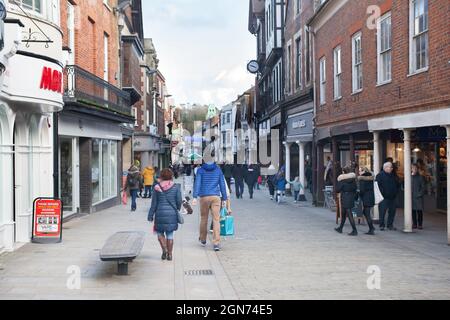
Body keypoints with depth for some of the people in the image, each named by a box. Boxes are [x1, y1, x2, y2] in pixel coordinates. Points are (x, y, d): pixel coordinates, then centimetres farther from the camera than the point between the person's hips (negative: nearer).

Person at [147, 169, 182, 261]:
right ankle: (169, 254, 11)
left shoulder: (157, 187, -2)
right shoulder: (176, 187, -2)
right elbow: (179, 201, 1)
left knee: (160, 233, 14)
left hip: (160, 213, -1)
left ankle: (164, 250, -3)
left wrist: (150, 215, 6)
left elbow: (154, 203, 0)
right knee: (170, 235, 8)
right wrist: (177, 210, 21)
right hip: (172, 214, 1)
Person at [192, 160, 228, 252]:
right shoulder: (218, 170, 6)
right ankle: (216, 243, -11)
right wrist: (224, 198, 12)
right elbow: (222, 184, 7)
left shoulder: (200, 170, 2)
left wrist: (195, 197, -12)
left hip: (204, 197, 0)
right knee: (216, 220, -4)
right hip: (215, 197, 0)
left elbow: (197, 183, -7)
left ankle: (203, 240, 31)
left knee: (203, 219, 15)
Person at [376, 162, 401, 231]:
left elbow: (398, 185, 24)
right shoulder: (380, 175, -4)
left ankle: (390, 225, 17)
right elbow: (378, 186, -10)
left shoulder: (393, 176, 15)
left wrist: (396, 192, 11)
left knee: (392, 211, 7)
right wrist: (383, 194, -15)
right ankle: (382, 225, 4)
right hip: (384, 198, -6)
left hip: (392, 197, 6)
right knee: (382, 212, -5)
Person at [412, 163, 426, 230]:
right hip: (412, 197, 3)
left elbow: (423, 187, 0)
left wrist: (420, 194, -10)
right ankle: (414, 224, 13)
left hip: (418, 197, -3)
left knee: (419, 210, -2)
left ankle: (420, 224, 3)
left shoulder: (421, 177, 1)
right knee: (413, 210, 5)